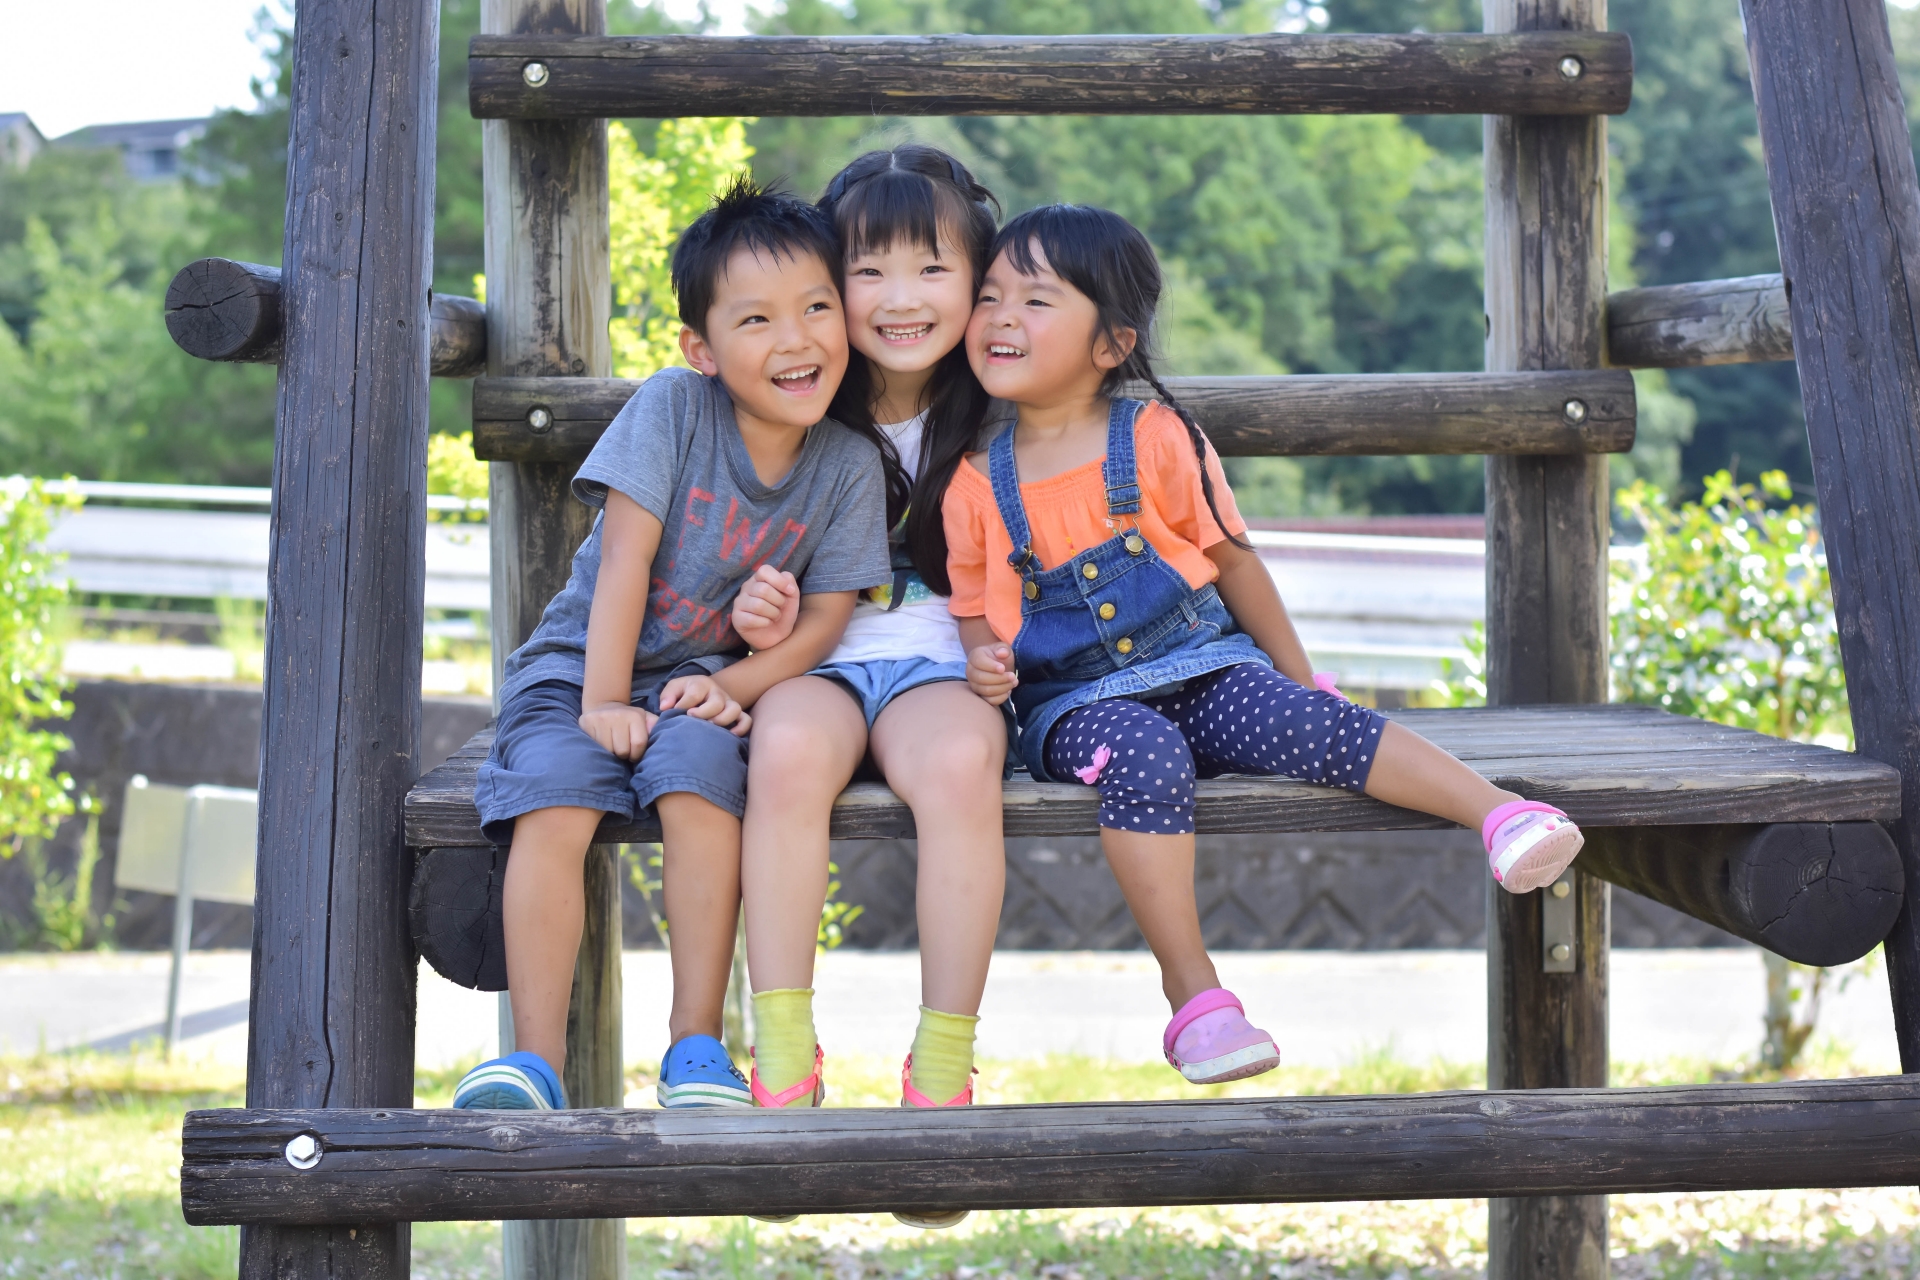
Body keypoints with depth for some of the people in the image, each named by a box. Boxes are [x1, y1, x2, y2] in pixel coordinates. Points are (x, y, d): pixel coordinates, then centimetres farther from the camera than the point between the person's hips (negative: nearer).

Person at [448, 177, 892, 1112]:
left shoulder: (849, 467, -3)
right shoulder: (671, 407, -11)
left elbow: (824, 616, -2)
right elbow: (626, 557, -13)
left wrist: (730, 686, -18)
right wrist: (603, 702, -18)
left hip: (703, 682, 1)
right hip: (582, 663, -1)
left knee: (700, 775, -32)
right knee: (552, 803, -29)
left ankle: (695, 1044, -24)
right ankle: (535, 1059, -24)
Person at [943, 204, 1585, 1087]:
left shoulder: (1156, 438, -1)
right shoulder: (975, 486, 3)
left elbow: (1231, 559, 8)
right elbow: (976, 610, 13)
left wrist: (1298, 677, 10)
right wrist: (984, 660, -11)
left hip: (1200, 669, 0)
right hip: (1077, 701, 0)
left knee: (1302, 723, -29)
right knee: (1143, 756, -34)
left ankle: (1500, 812, -32)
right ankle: (1193, 994, -32)